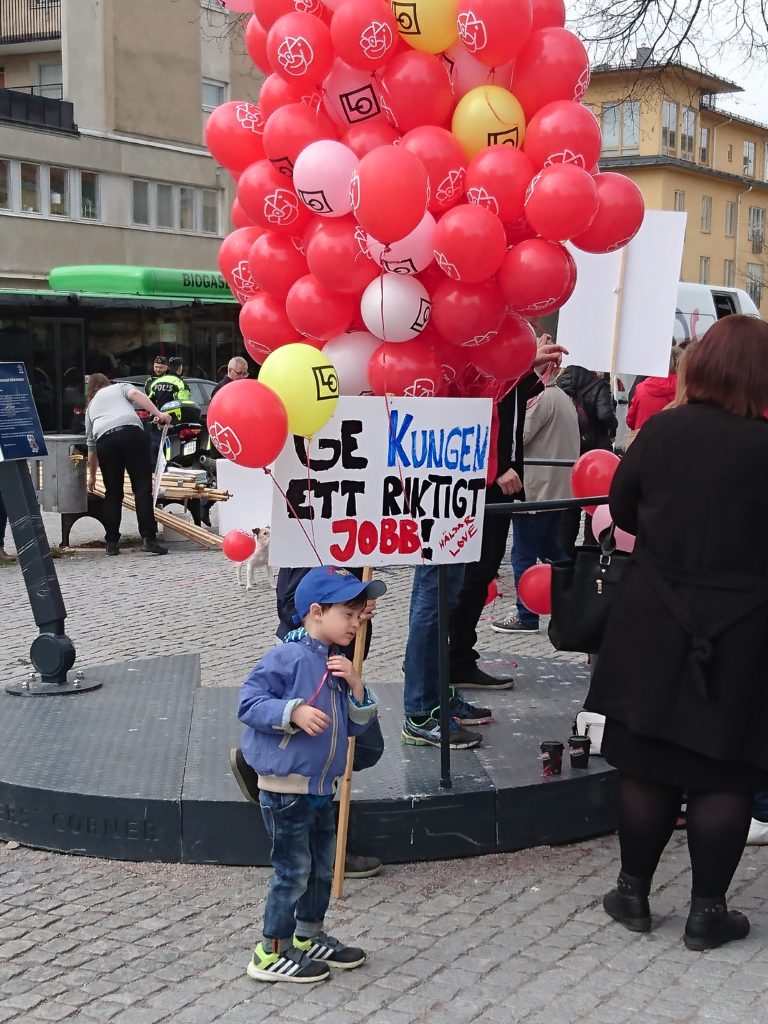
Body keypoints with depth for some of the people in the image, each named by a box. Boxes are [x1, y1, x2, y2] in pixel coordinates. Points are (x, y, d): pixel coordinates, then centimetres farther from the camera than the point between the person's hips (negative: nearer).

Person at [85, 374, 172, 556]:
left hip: (105, 440, 3)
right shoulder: (120, 387, 30)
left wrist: (92, 476, 47)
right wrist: (158, 414, -6)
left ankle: (112, 543, 12)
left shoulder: (90, 406, 36)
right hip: (131, 433, -3)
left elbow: (91, 445, 38)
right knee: (142, 488, -4)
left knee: (113, 493, 13)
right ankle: (148, 539, -13)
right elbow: (135, 394, 4)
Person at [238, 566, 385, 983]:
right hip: (285, 788, -9)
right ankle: (271, 953, 13)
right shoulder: (288, 657, -17)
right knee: (294, 870, 0)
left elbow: (356, 725, 10)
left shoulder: (337, 664, 9)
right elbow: (249, 703, -19)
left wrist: (356, 687, -6)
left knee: (323, 866, 19)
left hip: (321, 787, 9)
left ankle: (310, 937, 36)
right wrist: (293, 711, -29)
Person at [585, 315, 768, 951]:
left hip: (656, 626, 3)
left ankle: (634, 893, 24)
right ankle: (708, 912, 15)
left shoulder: (661, 430, -5)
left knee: (647, 763, 13)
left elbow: (623, 509, 6)